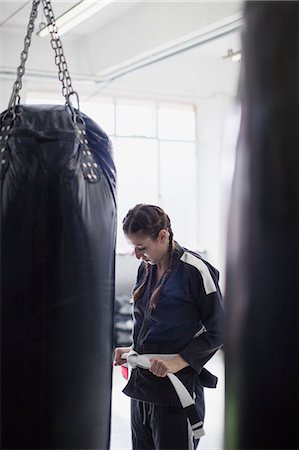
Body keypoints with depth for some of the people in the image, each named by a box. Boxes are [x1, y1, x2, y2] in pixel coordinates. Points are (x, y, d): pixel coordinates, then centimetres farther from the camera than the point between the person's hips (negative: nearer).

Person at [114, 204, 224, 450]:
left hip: (177, 387, -7)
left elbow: (218, 331, -11)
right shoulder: (146, 268, 9)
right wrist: (133, 351, 8)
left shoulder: (194, 269, -13)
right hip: (141, 384, 7)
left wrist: (178, 361, -19)